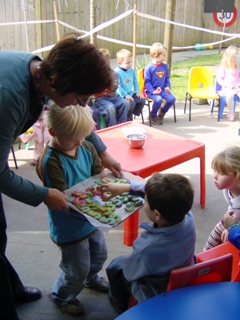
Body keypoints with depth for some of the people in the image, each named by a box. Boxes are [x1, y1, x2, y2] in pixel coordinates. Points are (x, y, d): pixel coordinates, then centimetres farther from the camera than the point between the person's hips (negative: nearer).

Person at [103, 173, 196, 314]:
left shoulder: (148, 249, -44)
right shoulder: (188, 217, -27)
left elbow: (130, 270, -20)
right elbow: (156, 192, -9)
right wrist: (126, 187, -2)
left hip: (157, 297, -5)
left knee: (115, 266, 18)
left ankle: (123, 307, 47)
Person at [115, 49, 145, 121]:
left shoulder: (132, 70, 7)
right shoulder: (117, 72, -15)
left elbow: (135, 82, 16)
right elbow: (117, 86, -18)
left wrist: (137, 92, 4)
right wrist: (125, 95, -20)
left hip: (131, 93, 7)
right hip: (122, 95, -7)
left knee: (142, 100, -7)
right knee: (131, 103, -27)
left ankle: (134, 114, 8)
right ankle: (128, 119, -4)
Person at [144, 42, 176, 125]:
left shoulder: (165, 66, 7)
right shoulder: (149, 68, -11)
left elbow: (167, 78, 18)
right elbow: (147, 82, -10)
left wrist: (168, 87, 1)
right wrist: (153, 91, -20)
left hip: (162, 90, 6)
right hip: (152, 91, -6)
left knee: (172, 98, -15)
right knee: (158, 99, -33)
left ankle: (162, 112, 14)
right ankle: (153, 115, -3)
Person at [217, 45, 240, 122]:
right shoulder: (223, 67, 1)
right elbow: (219, 79, -2)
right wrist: (226, 85, -16)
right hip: (227, 88, -3)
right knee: (229, 95, -37)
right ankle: (231, 113, -22)